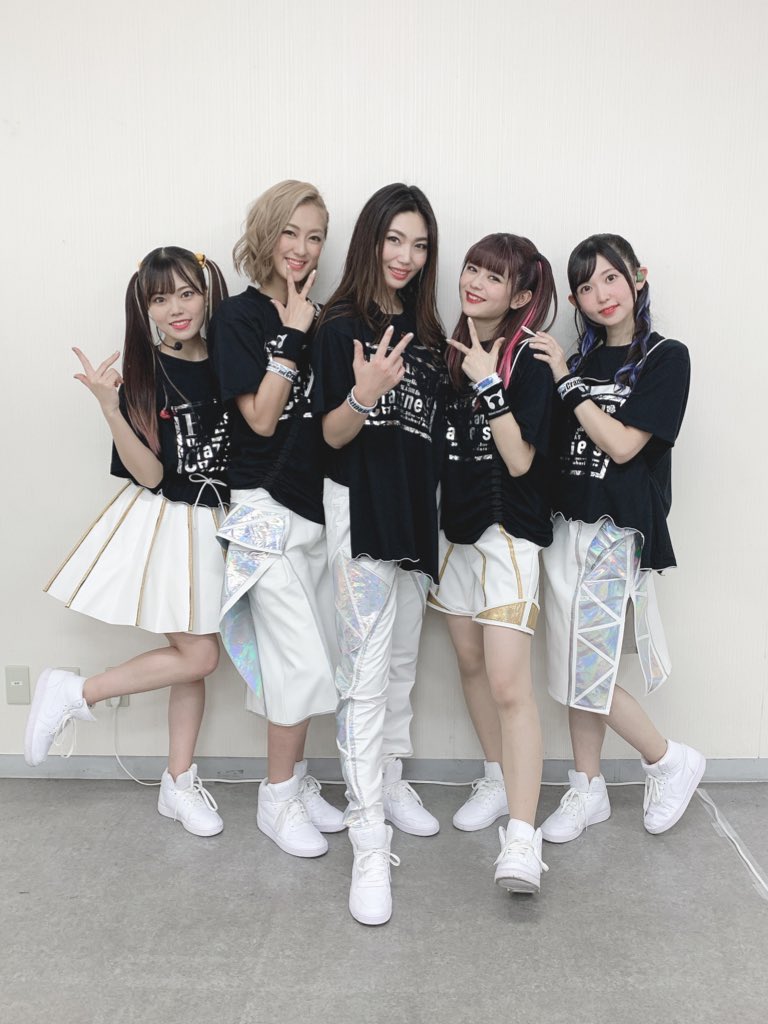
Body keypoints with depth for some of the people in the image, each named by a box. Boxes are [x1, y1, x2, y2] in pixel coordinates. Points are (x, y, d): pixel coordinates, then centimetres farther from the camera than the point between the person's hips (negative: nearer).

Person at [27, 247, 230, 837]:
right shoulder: (143, 374, -11)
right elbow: (149, 473, -18)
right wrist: (110, 408, -31)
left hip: (211, 523, 5)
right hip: (162, 522, -5)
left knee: (193, 658, 10)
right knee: (198, 656, -6)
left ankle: (180, 783, 23)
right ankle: (74, 694, 13)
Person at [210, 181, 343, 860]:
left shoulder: (316, 318, 11)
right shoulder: (239, 317, -6)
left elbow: (332, 416, 11)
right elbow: (261, 418, -14)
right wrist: (291, 338, -18)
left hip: (319, 504, 6)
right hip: (267, 505, -6)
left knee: (305, 660, 11)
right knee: (306, 660, -6)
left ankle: (298, 783, 27)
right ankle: (278, 799, 12)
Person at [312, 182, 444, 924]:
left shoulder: (424, 330, 12)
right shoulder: (340, 326, -7)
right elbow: (330, 435, -12)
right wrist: (363, 396, -30)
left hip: (416, 507, 7)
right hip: (360, 508, -7)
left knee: (403, 660, 17)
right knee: (365, 674, -9)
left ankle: (389, 782, 35)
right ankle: (369, 846, -5)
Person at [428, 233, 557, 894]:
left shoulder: (529, 363, -10)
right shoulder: (448, 351, 8)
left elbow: (520, 459, -18)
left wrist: (489, 383, -21)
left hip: (509, 530, -7)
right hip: (453, 524, 7)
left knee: (509, 682, -12)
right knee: (470, 662, 15)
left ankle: (522, 839, -9)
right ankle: (500, 779, 33)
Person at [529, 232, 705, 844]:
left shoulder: (665, 358, -4)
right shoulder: (580, 361, 11)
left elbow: (623, 444, -15)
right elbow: (550, 445, 9)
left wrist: (567, 381, -12)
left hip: (619, 532, -5)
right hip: (568, 524, 6)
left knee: (586, 674, -4)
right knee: (574, 666, 10)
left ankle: (672, 762, 20)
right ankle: (587, 791, 25)